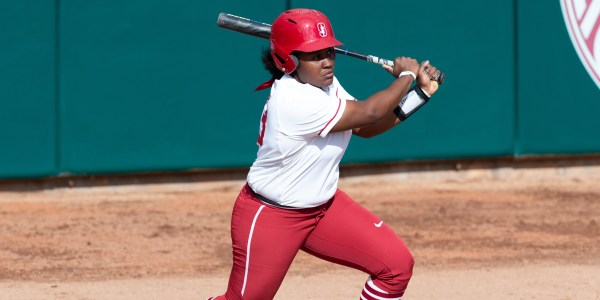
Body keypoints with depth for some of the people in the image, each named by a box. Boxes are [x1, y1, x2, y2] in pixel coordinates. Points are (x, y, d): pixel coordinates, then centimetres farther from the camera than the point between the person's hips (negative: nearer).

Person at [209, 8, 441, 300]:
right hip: (270, 217, -9)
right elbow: (368, 113, -27)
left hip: (323, 207, 9)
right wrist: (405, 75, -11)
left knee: (397, 264, -3)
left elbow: (364, 127, 6)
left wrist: (420, 92, -1)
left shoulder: (323, 82, -3)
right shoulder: (294, 100, -31)